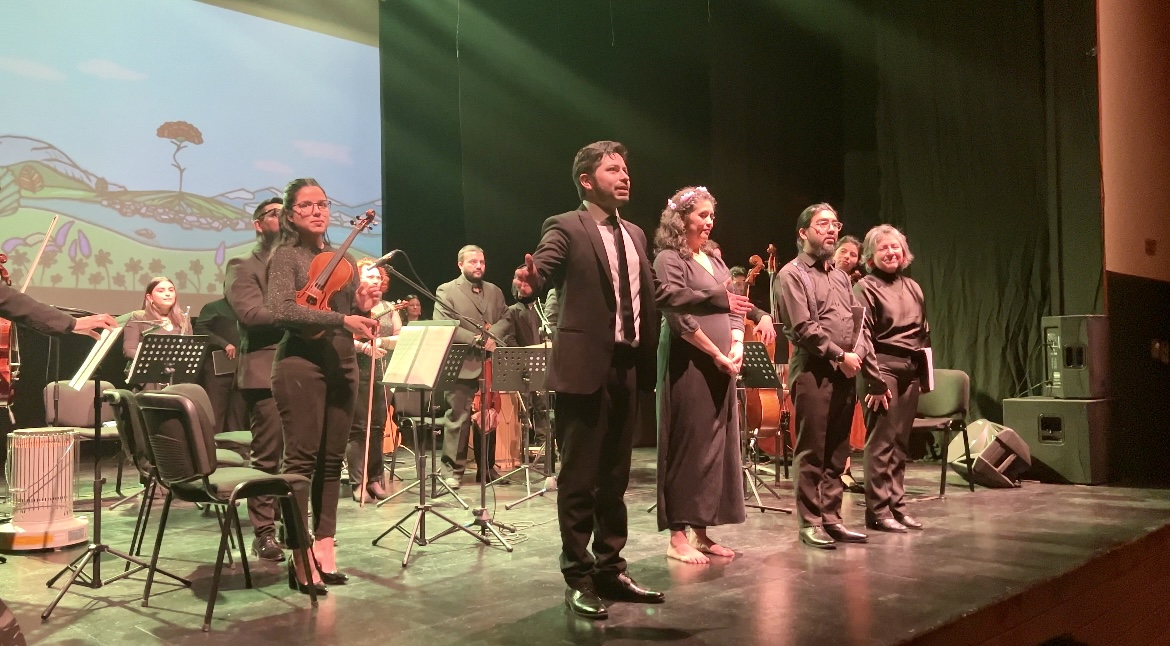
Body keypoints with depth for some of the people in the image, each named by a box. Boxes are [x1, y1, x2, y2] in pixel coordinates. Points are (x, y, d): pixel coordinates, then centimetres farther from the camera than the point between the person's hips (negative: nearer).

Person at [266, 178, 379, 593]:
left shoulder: (342, 259, 15)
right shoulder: (286, 255, -2)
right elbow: (282, 311, -18)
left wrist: (365, 309, -4)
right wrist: (342, 319, -24)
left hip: (342, 364, 6)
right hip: (301, 363, -6)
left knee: (332, 460, 8)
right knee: (302, 459, -4)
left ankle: (324, 543, 16)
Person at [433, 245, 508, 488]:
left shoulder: (495, 292, 18)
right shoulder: (446, 291, 0)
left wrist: (494, 338, -7)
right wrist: (478, 340, -17)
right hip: (462, 366, -5)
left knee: (489, 419, 9)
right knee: (458, 418, -3)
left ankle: (487, 468, 19)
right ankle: (453, 469, 5)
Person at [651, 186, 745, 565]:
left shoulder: (715, 261, 17)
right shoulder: (669, 260, -7)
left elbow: (733, 311, 16)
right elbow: (680, 318, -16)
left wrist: (736, 347, -1)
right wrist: (718, 354, -13)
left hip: (722, 366, 8)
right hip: (688, 365, -8)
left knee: (718, 446, 8)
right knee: (688, 445, -4)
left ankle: (701, 532, 16)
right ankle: (678, 536, 3)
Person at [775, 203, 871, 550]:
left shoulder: (840, 276, 21)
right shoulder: (792, 274, -3)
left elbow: (859, 320, 18)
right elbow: (803, 327, -12)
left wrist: (857, 352, 0)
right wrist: (839, 355, -12)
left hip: (845, 373, 7)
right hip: (813, 372, -7)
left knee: (837, 453, 9)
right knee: (812, 453, -3)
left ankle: (831, 519, 16)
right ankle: (810, 523, 4)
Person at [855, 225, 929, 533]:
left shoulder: (913, 288, 16)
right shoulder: (866, 288, -4)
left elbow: (924, 333, 20)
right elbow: (863, 337, -10)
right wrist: (875, 380, -15)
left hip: (910, 371, 6)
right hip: (884, 368, -6)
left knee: (901, 442, 9)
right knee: (881, 442, -5)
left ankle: (896, 505, 17)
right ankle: (878, 510, 1)